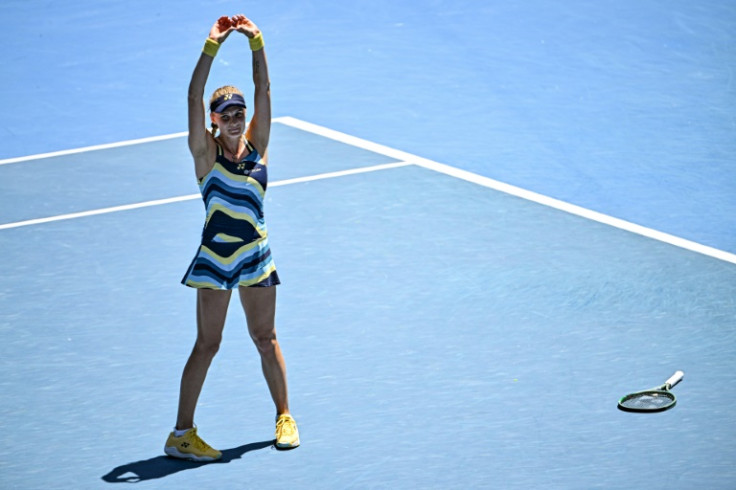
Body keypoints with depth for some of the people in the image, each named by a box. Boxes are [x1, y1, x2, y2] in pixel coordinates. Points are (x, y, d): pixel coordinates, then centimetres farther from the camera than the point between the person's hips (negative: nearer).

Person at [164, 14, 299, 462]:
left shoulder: (257, 144, 1)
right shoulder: (205, 152, -7)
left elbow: (264, 89, -7)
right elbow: (194, 97, -19)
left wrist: (256, 40, -17)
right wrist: (212, 46, -26)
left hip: (256, 256, 3)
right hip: (215, 257, -3)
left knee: (266, 338, 14)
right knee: (207, 344, -2)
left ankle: (284, 416, 27)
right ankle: (181, 434, 3)